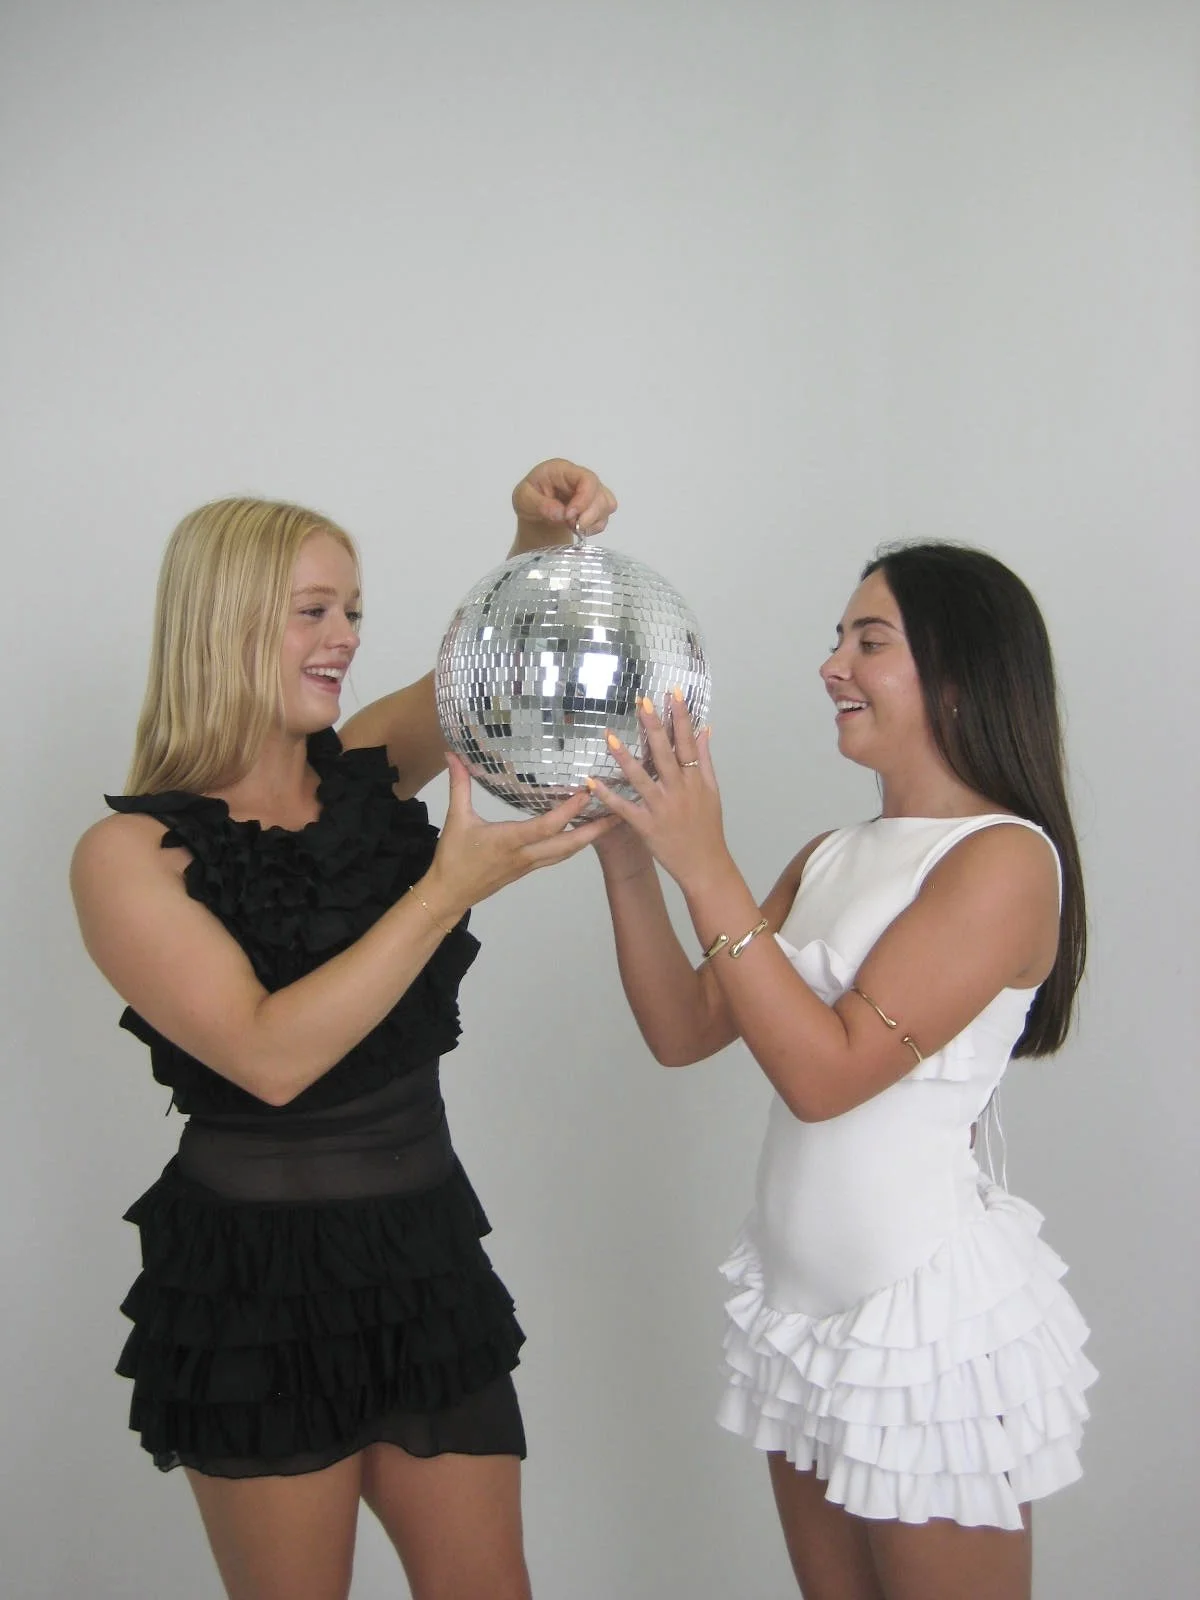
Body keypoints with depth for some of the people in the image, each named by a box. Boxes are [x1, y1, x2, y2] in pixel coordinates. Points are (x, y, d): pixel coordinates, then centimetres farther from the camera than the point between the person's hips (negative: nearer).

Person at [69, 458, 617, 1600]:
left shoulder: (368, 770, 3)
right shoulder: (130, 852, -12)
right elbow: (269, 1055, -23)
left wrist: (543, 535, -26)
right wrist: (451, 888, -27)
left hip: (425, 1250, 5)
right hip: (261, 1281, -5)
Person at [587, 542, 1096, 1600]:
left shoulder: (1006, 856, -15)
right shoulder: (831, 857, 9)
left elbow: (827, 1071, -22)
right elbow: (683, 1030, 5)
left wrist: (706, 868, -24)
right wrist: (629, 857, -5)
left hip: (929, 1312, -7)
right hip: (802, 1304, 7)